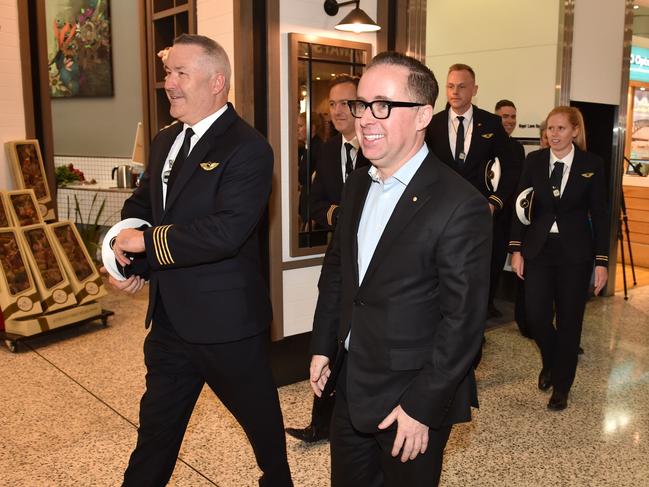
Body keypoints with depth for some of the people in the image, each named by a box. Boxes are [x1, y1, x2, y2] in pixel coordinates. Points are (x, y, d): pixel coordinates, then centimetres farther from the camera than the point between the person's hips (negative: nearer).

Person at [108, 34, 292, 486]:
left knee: (261, 418, 17)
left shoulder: (248, 149, -18)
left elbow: (226, 231, -29)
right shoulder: (166, 141, 9)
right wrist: (125, 254, -2)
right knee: (156, 426, 22)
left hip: (227, 324, -7)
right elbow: (141, 203, 17)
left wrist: (147, 241, -20)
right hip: (169, 318, 7)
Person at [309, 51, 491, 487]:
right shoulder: (357, 186, 2)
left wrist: (421, 406, -18)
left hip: (411, 400, -6)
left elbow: (463, 320, -20)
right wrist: (323, 347, 10)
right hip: (350, 386, 7)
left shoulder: (460, 206, -22)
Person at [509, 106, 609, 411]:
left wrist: (601, 261, -4)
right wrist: (516, 249, -2)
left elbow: (599, 214, -1)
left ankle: (561, 386, 23)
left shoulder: (592, 165, -3)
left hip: (575, 252, -1)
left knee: (569, 320, 5)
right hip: (538, 249, 2)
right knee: (535, 316, -2)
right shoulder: (534, 161, 2)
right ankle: (550, 362, 31)